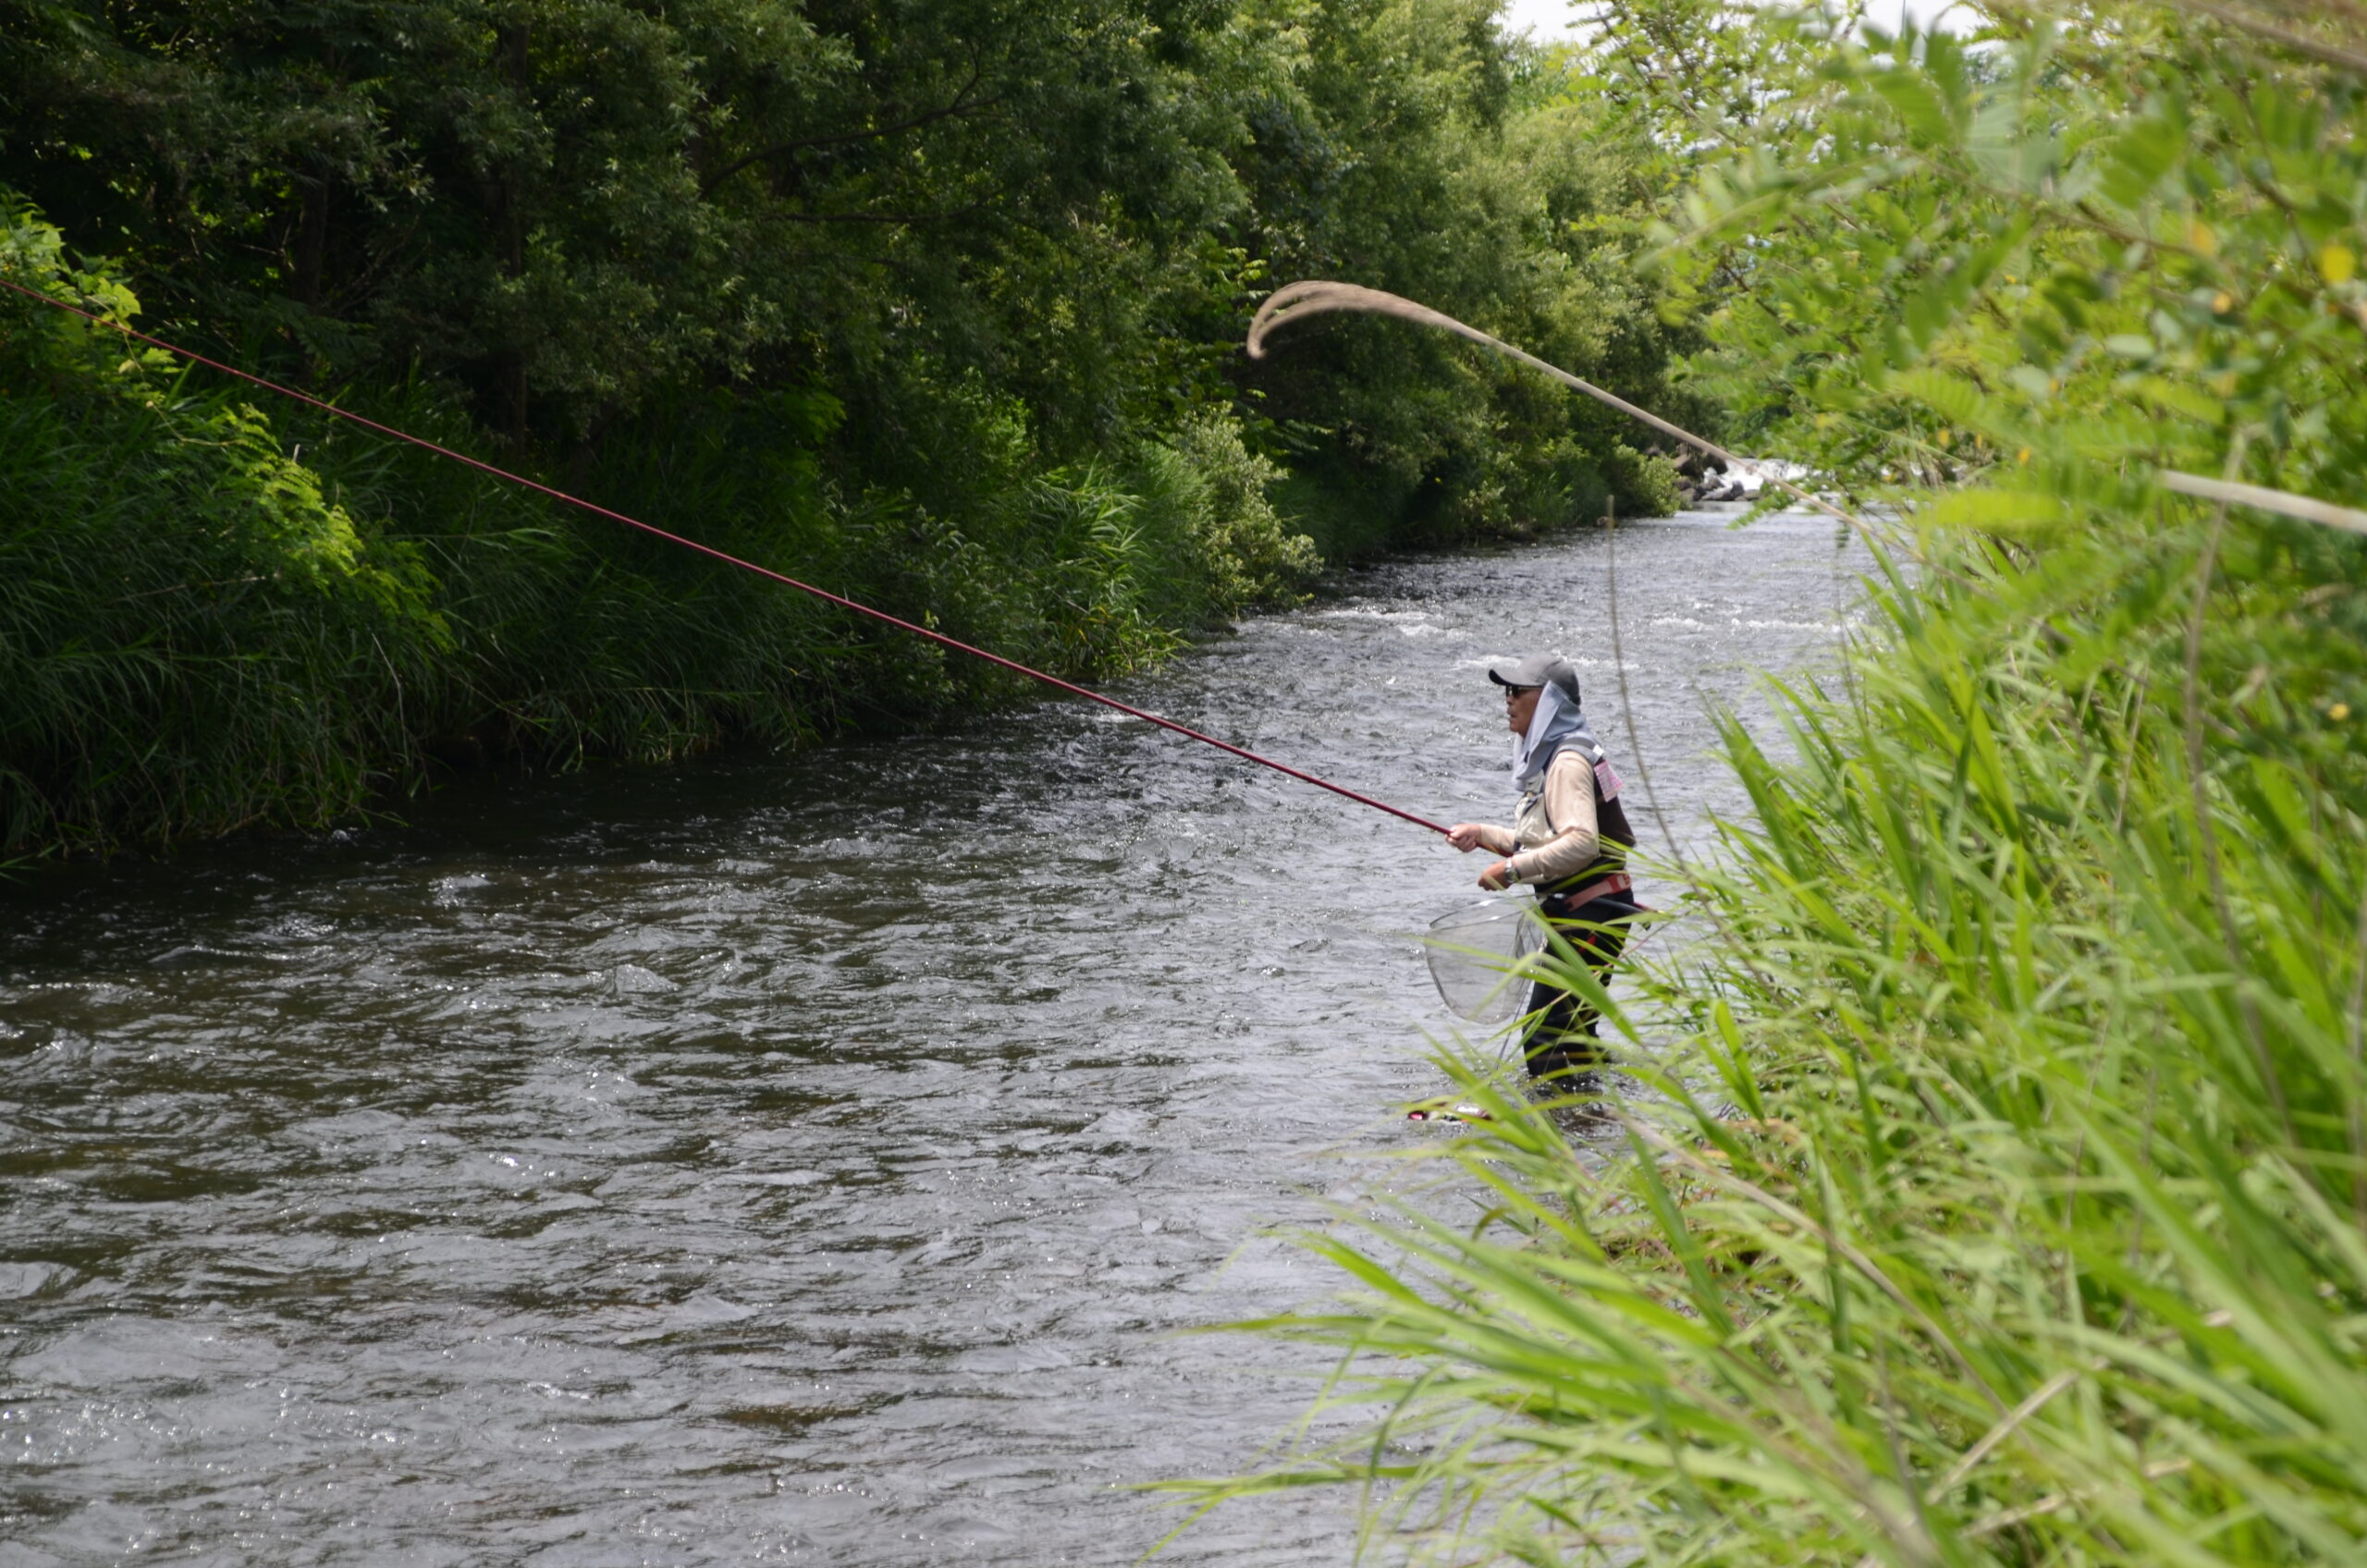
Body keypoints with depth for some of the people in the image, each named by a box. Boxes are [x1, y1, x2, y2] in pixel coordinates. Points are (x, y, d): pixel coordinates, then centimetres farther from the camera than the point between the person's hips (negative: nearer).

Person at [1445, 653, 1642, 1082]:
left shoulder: (1568, 761, -17)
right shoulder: (1549, 756, 17)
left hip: (1590, 913, -11)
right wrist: (1482, 834, 14)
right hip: (1574, 912, 11)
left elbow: (1581, 843, -29)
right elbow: (1541, 841, 25)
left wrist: (1512, 869, -25)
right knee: (1572, 1027, 19)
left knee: (1544, 1033, -14)